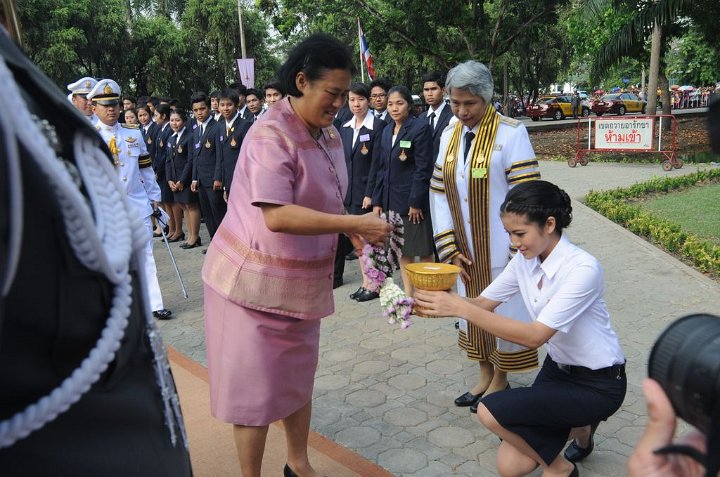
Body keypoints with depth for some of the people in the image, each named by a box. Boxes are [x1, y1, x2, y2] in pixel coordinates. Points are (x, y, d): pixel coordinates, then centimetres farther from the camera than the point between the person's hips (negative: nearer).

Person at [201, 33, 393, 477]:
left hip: (303, 281, 8)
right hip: (256, 282, -7)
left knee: (298, 377, 19)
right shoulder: (271, 135, -21)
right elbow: (277, 216, -33)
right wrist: (356, 223, -31)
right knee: (257, 387, 4)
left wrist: (364, 233, -4)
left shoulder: (329, 133, 4)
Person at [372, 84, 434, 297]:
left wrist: (416, 202, -15)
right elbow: (382, 169, 13)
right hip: (392, 200, 7)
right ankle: (408, 293, 23)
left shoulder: (420, 128, -9)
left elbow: (423, 169, -13)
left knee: (423, 250, 3)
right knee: (402, 250, 13)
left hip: (414, 200, -7)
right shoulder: (387, 131, 12)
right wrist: (377, 201, 8)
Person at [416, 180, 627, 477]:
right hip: (557, 369, 7)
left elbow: (535, 336, -34)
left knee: (490, 412, -23)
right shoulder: (524, 261, -5)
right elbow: (483, 303, -2)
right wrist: (445, 301, -24)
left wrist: (461, 308, -39)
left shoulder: (582, 269, -28)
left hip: (598, 384, -7)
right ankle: (577, 424, 26)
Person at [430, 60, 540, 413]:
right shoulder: (449, 136, 4)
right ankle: (484, 375, 36)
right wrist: (450, 248, -2)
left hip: (500, 249, -5)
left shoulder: (510, 133, -13)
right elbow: (439, 194, 4)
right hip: (466, 250, 6)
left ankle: (500, 379, 29)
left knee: (502, 310, 9)